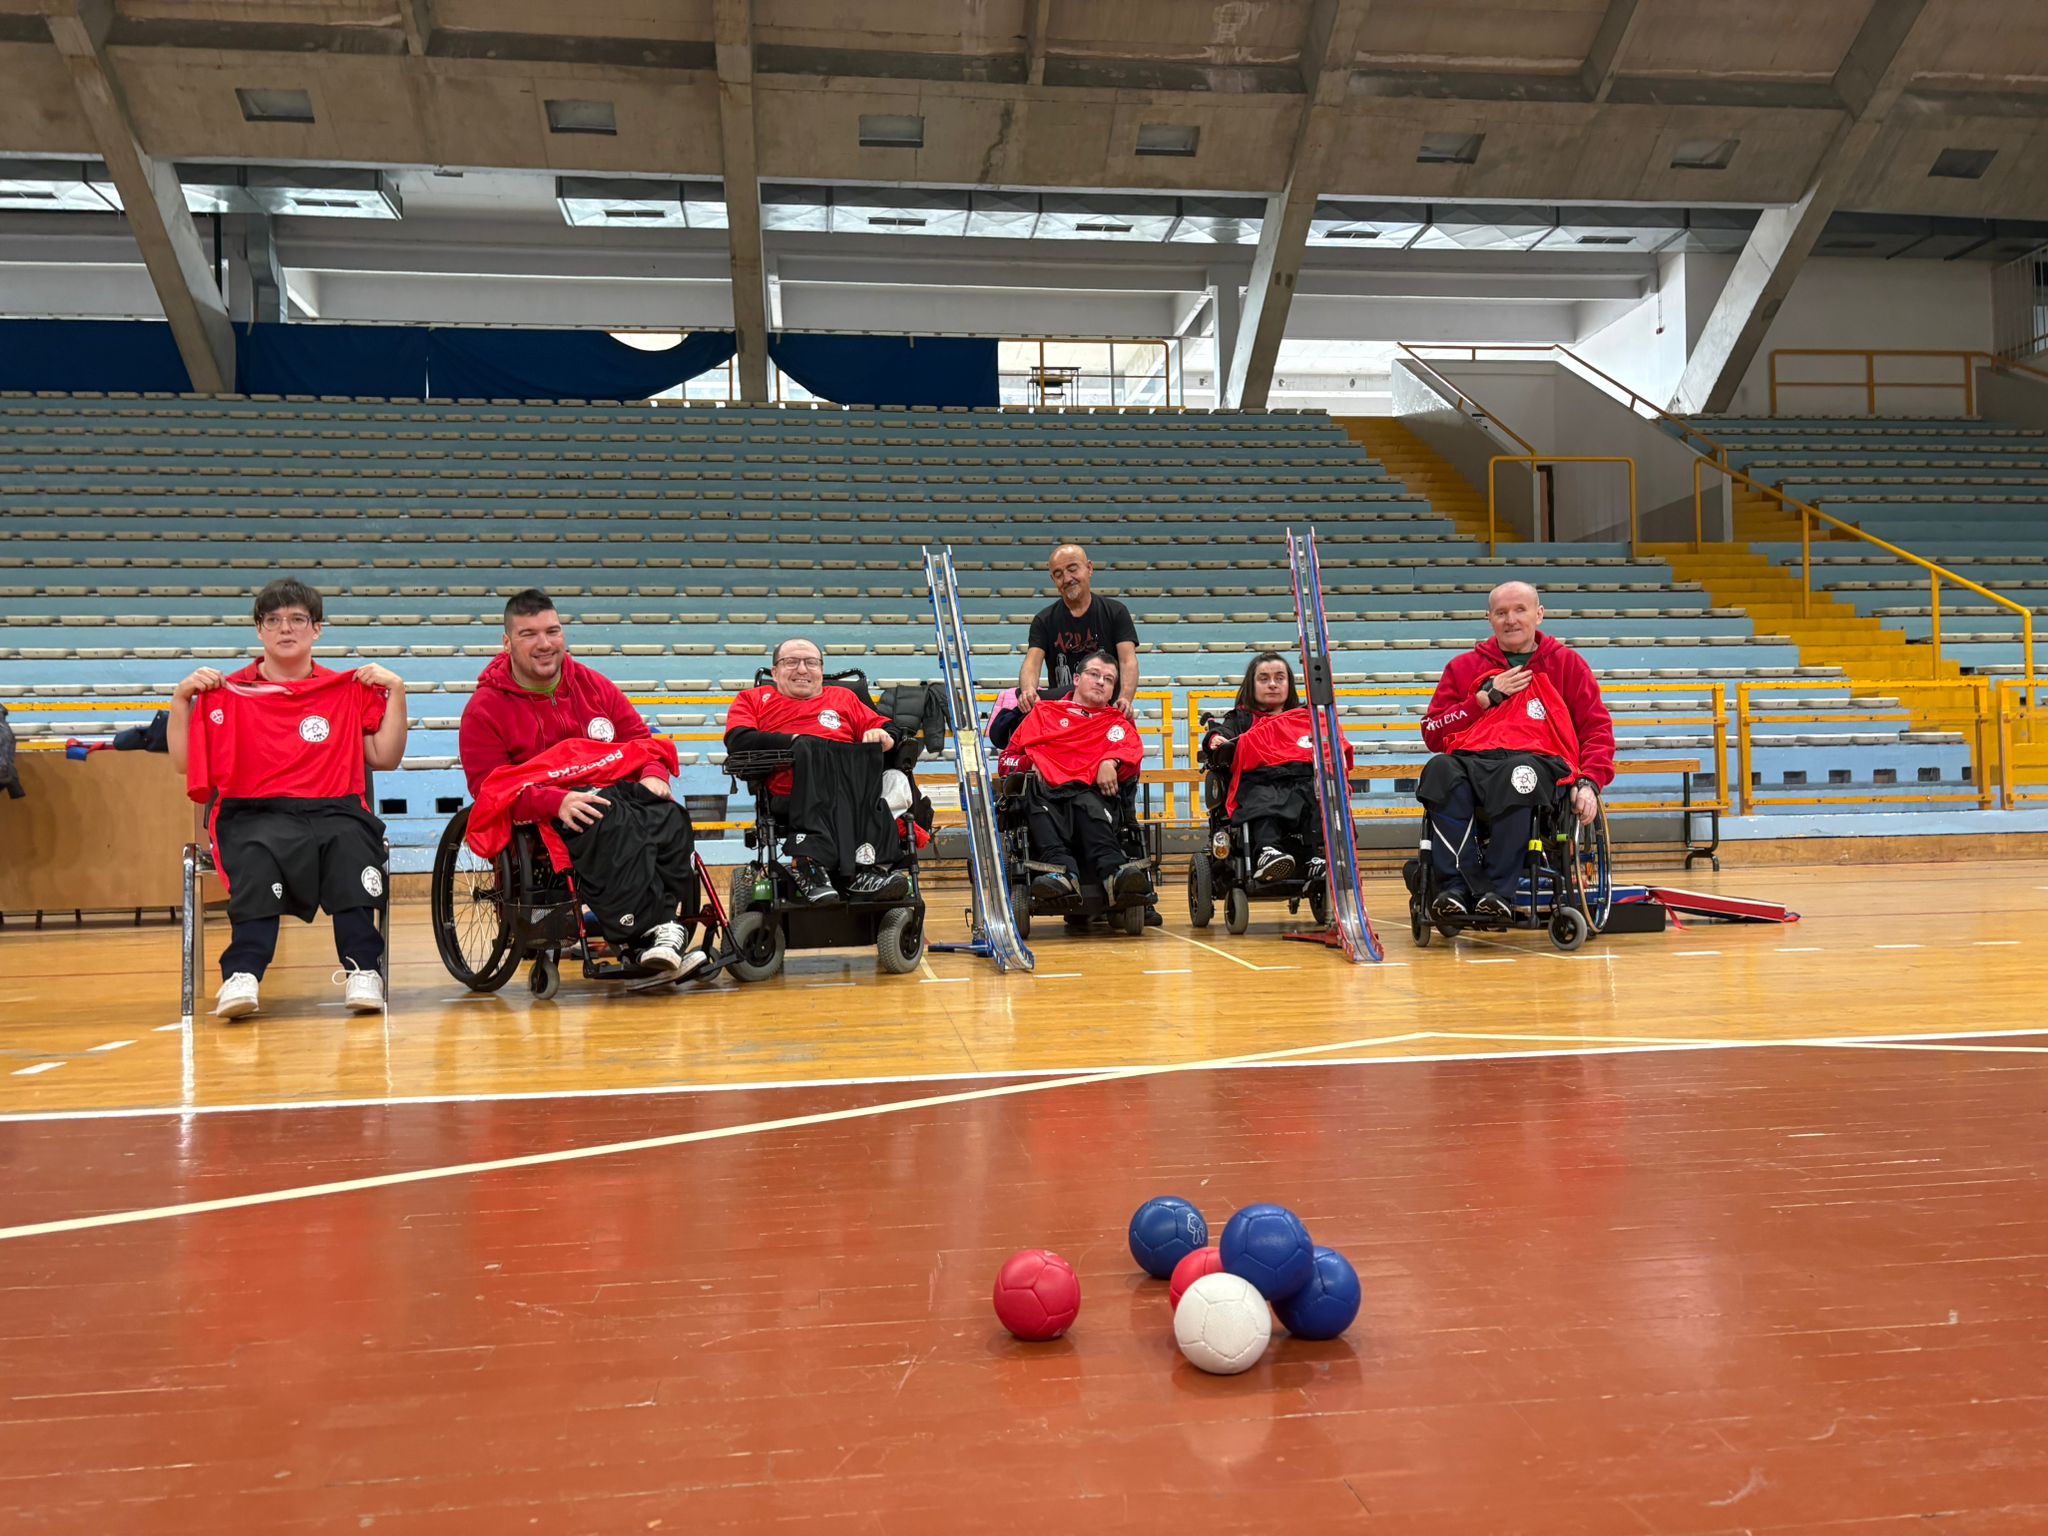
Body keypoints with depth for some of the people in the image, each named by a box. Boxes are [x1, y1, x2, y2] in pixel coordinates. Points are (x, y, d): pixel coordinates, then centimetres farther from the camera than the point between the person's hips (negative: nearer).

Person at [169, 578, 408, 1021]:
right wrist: (181, 698, 4)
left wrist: (395, 692, 4)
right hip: (255, 815, 0)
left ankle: (362, 970, -34)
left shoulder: (349, 690, 19)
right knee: (259, 854, -37)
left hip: (333, 810, 0)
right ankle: (243, 975, -43)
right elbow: (184, 764, 13)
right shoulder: (228, 693, 17)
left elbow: (384, 757, 11)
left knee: (352, 843, -36)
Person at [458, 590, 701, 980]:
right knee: (610, 824, -39)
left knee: (671, 818, -30)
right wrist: (555, 801, -23)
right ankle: (646, 934, -42)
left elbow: (640, 736, 18)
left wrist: (653, 775, -7)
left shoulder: (593, 685, 17)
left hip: (618, 790, 4)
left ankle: (664, 927, -36)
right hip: (542, 815, -4)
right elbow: (489, 786, -5)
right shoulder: (485, 708, 4)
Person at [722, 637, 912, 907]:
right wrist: (796, 741, -3)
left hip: (855, 787, 3)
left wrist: (883, 737, -1)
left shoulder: (843, 697, 36)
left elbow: (885, 727, 25)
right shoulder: (754, 698, 27)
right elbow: (737, 740, 7)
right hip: (791, 796, -2)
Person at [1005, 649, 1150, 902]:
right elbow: (1010, 753, 24)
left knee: (1087, 804, -38)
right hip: (1047, 789, 1)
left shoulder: (1117, 722, 30)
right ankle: (1062, 869, -60)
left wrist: (1110, 762, -14)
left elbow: (1133, 749, 8)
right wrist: (1027, 765, 1)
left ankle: (1115, 872, -61)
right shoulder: (1043, 712, 30)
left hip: (1091, 790, 0)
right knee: (1038, 806, -37)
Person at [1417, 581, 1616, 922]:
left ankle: (1499, 892, -38)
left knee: (1518, 774, -40)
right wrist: (1487, 697, 5)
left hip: (1540, 762, -2)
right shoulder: (1463, 667, 24)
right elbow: (1432, 734, 14)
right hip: (1471, 760, 2)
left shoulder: (1567, 663, 22)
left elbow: (1597, 728, 14)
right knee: (1439, 770, -35)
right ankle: (1456, 889, -40)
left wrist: (1589, 782, -3)